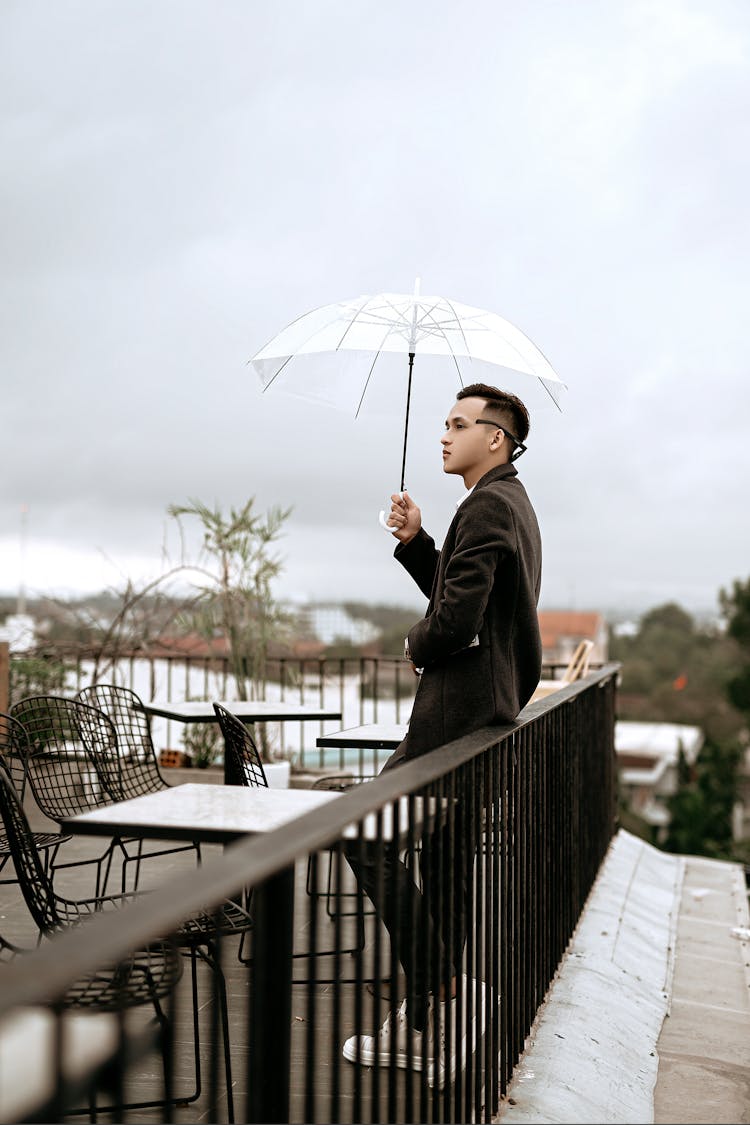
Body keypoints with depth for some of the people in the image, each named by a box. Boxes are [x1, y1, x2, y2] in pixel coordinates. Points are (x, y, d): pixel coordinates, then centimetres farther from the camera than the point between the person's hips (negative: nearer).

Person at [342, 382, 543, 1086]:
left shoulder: (487, 506, -15)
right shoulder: (511, 503, 19)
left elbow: (455, 618, -24)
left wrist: (415, 646, -4)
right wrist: (414, 541, 7)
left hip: (459, 711, -11)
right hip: (488, 709, 11)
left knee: (367, 837, -9)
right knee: (446, 864, 16)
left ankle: (429, 1002, -6)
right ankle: (430, 1022, 25)